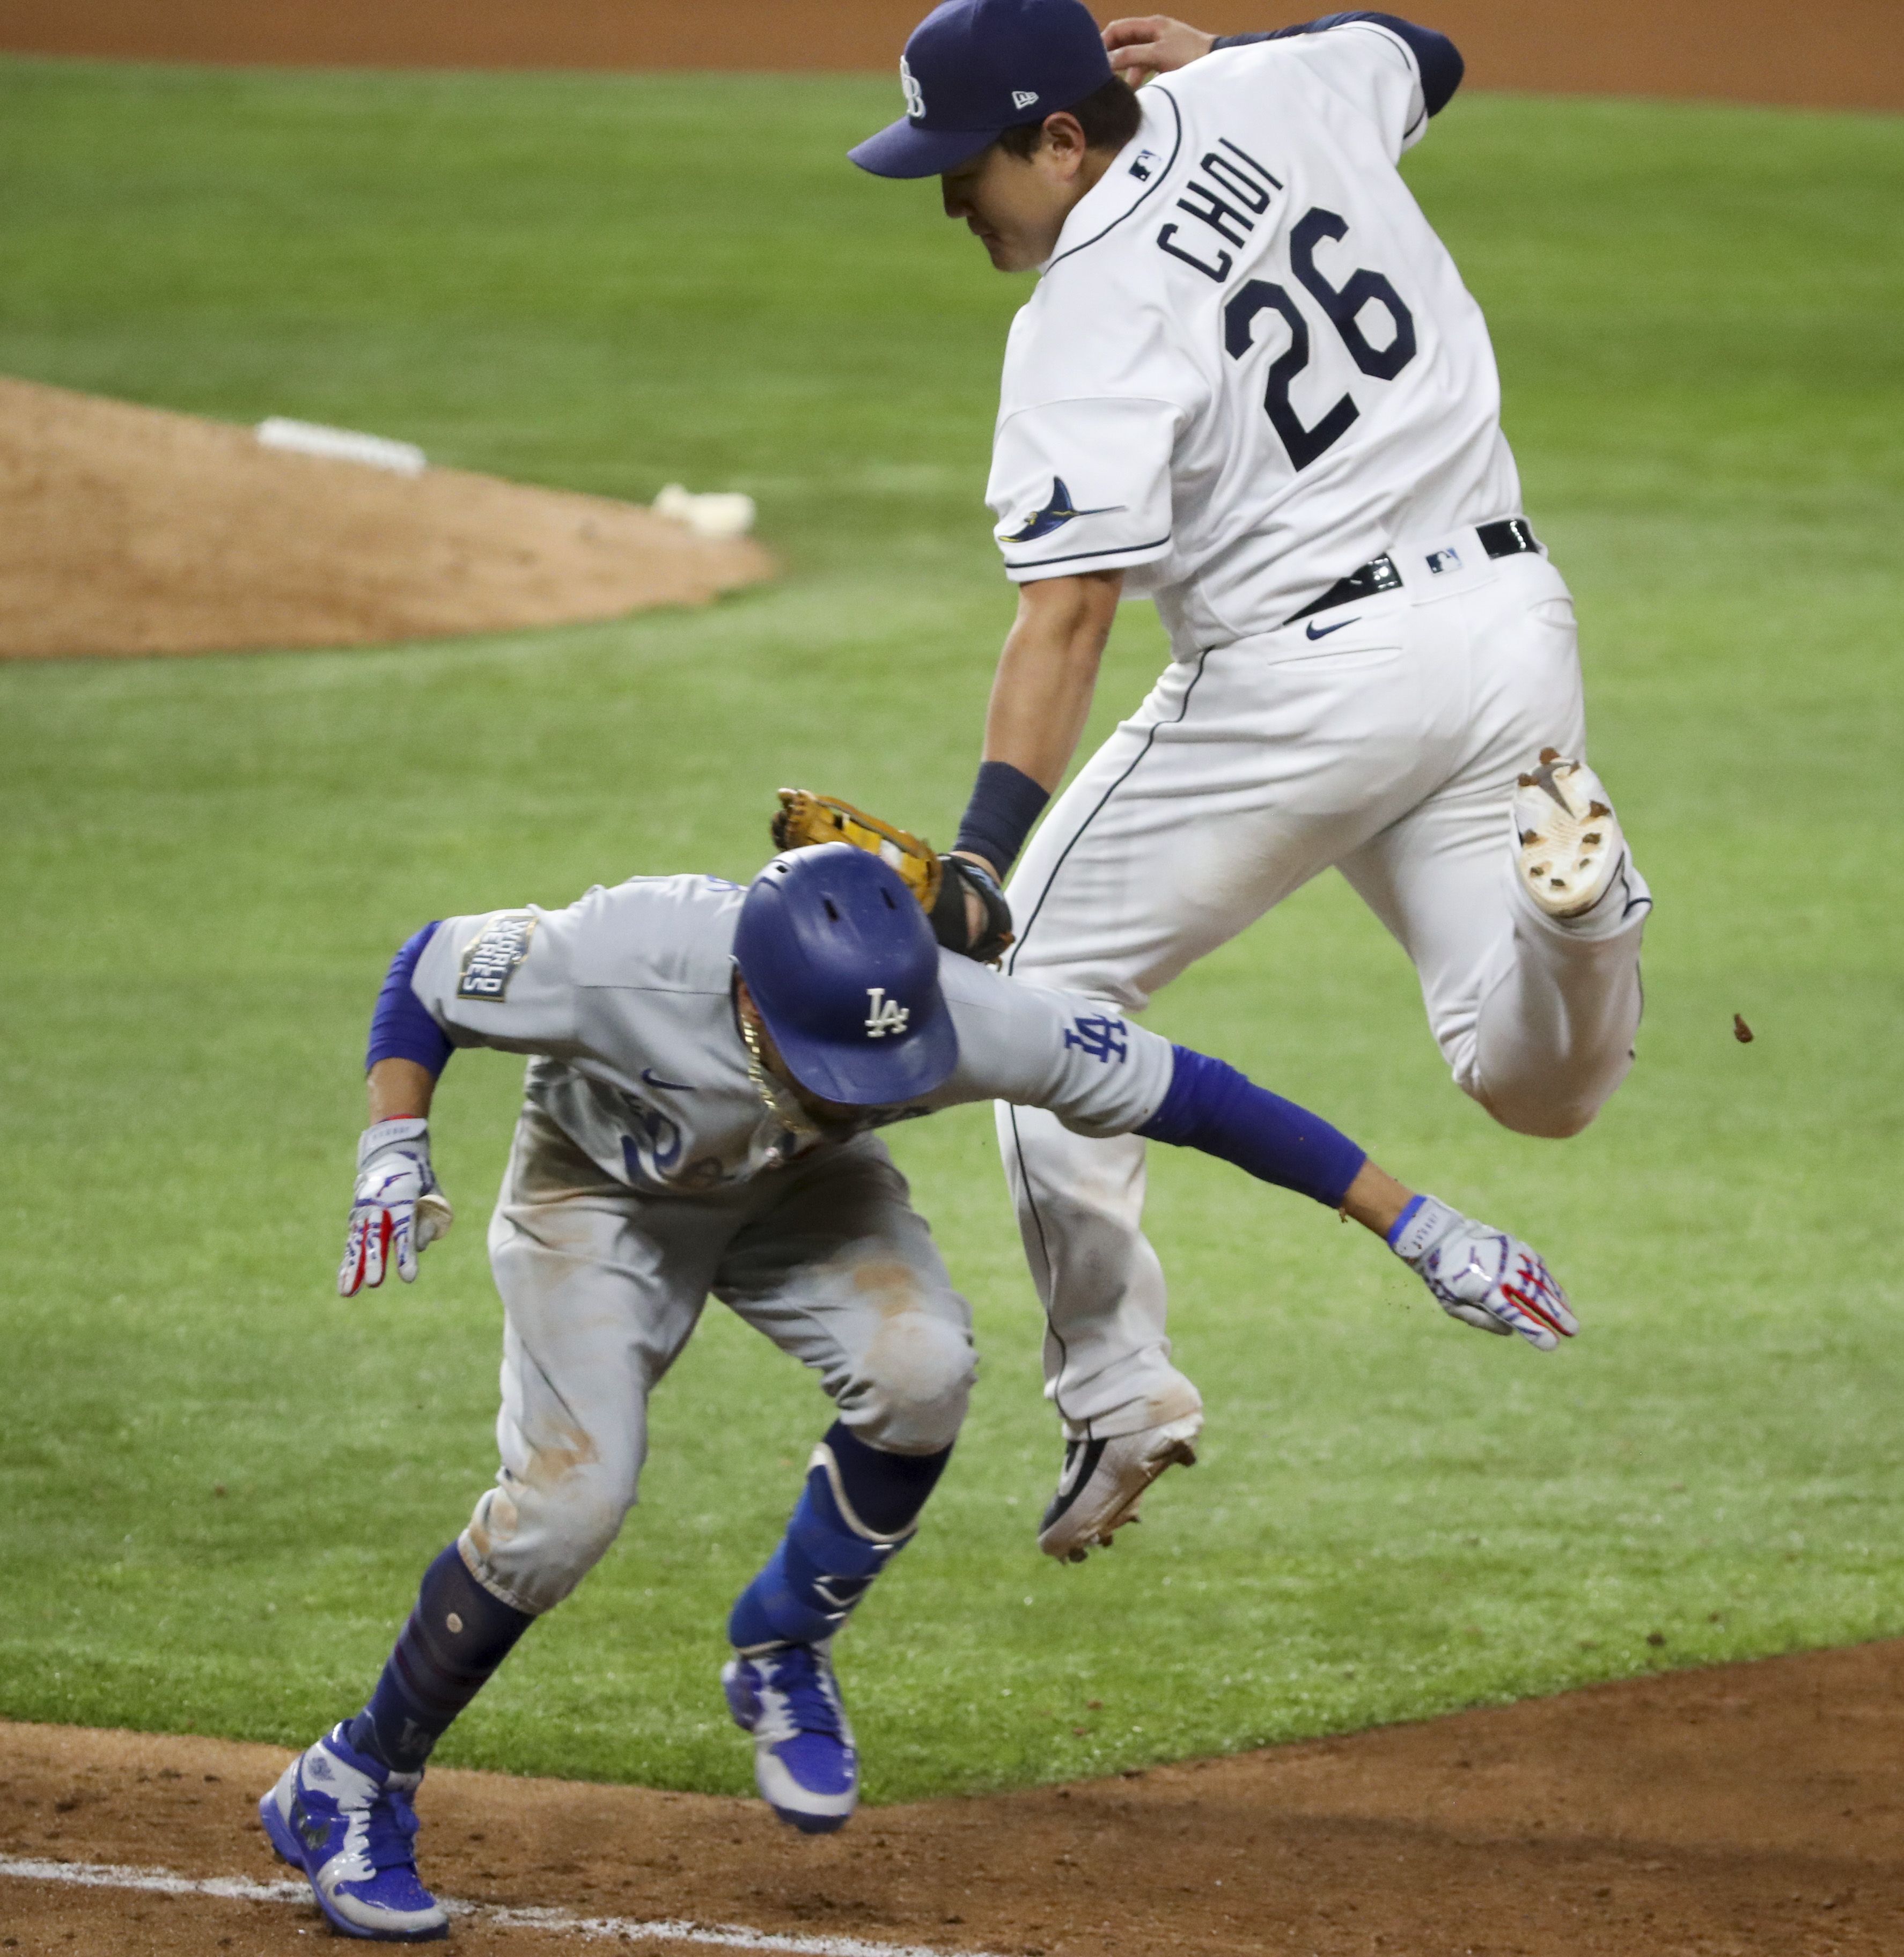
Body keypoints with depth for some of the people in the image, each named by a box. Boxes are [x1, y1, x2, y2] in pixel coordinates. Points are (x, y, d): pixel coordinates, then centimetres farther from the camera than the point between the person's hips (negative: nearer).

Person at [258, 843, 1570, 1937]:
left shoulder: (956, 1014, -36)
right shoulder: (616, 962, -40)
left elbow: (1194, 1098, -28)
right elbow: (425, 975, -19)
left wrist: (1418, 1228, -27)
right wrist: (394, 1156, -33)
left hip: (801, 1193, 2)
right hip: (602, 1188, -2)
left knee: (920, 1369, -28)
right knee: (570, 1496, -21)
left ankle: (785, 1657, -2)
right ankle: (355, 1786, 0)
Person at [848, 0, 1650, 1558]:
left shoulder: (1088, 323, -14)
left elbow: (1068, 611, -23)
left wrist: (980, 863, -27)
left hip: (1309, 676, -7)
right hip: (1511, 616, 7)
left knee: (1046, 979, 12)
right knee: (1539, 1083, 8)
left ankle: (1120, 1394, 8)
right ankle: (1566, 873, -25)